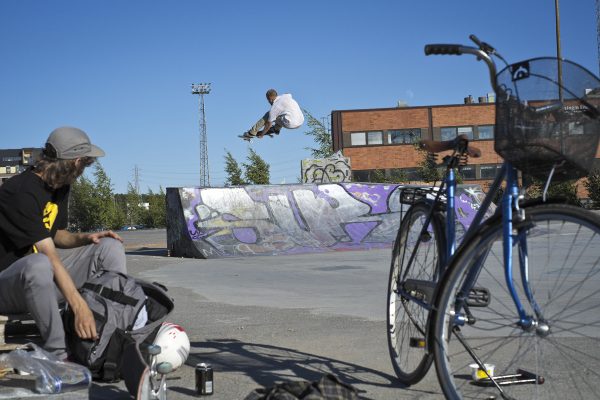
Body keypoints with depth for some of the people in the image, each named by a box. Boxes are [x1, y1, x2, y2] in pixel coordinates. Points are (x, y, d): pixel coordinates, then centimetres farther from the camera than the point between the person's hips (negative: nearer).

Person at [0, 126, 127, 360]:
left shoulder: (60, 186, 7)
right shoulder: (21, 191, -23)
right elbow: (49, 256, -30)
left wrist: (85, 238, -1)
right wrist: (79, 307, -35)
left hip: (45, 279, 9)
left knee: (110, 248, 0)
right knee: (39, 264, -42)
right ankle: (58, 355, -31)